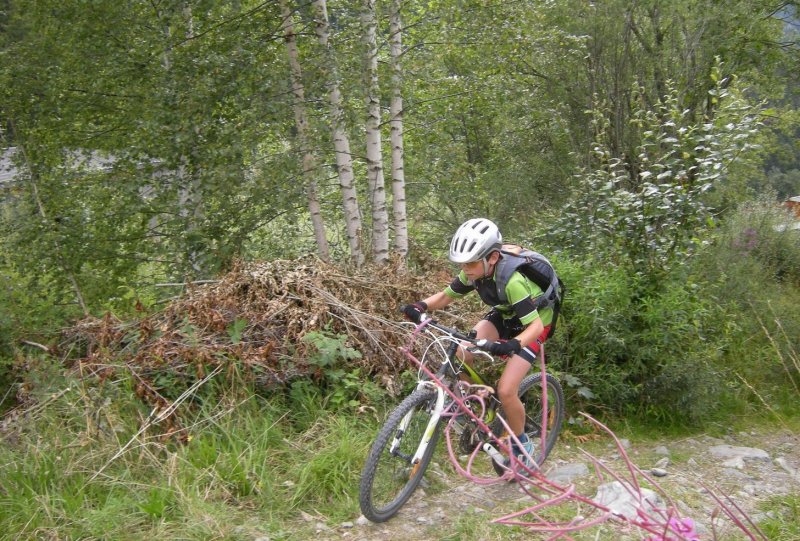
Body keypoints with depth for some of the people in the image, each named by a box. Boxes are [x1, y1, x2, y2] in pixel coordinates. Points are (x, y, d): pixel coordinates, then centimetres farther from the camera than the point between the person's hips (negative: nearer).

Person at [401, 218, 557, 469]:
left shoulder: (512, 280, -37)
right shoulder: (474, 272, -17)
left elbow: (536, 325, -37)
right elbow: (445, 296, -6)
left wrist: (512, 344, -56)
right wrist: (421, 305, -26)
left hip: (532, 324, -6)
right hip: (504, 316, 6)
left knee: (505, 390, -18)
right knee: (460, 354, -19)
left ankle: (522, 446, 8)